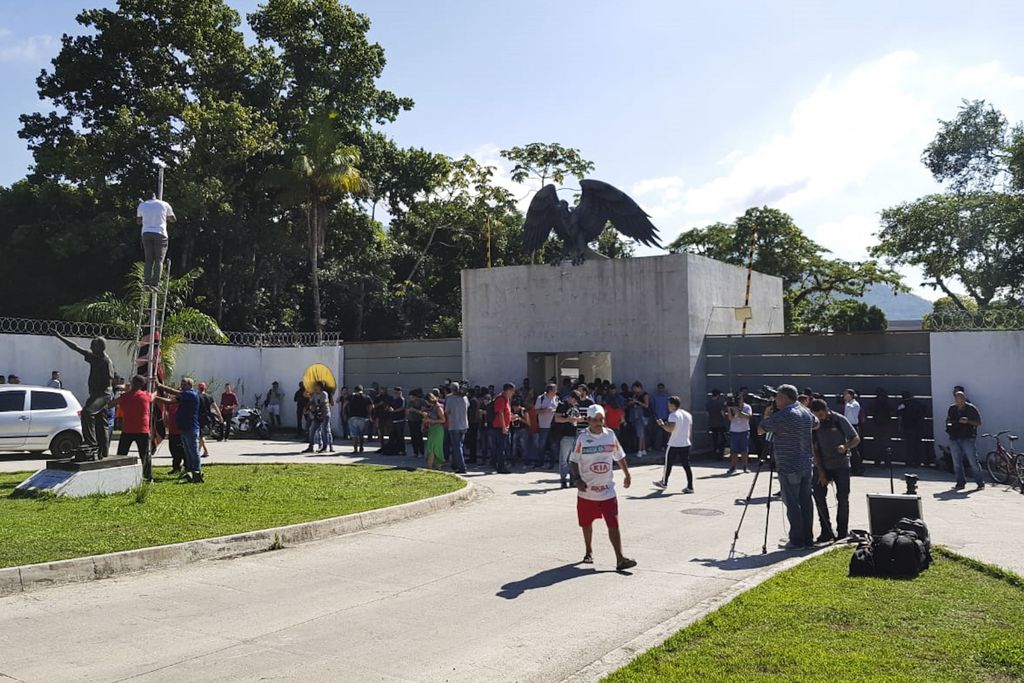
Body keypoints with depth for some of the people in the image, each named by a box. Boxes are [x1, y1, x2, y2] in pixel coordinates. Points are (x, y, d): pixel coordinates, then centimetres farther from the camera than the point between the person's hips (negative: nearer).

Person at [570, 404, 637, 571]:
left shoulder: (610, 434, 1)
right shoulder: (582, 437, -7)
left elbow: (619, 456, 13)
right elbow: (574, 460, -4)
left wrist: (626, 474, 15)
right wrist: (577, 479, -15)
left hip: (607, 490, 1)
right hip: (587, 489, -1)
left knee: (613, 524, -7)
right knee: (587, 523, 15)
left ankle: (620, 559, -9)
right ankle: (589, 552, 36)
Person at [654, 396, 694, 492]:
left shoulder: (673, 415, -13)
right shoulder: (688, 415, 10)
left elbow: (670, 429, -23)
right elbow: (690, 430, 15)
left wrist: (662, 424, -8)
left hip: (673, 445, -6)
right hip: (685, 444, 6)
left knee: (668, 464, 11)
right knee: (686, 465, 5)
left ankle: (664, 483, 25)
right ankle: (690, 487, 0)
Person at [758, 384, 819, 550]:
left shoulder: (781, 416, -17)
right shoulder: (806, 412, 8)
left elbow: (761, 430, -9)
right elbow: (816, 424, 29)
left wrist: (766, 415, 9)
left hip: (789, 467, -8)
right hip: (806, 465, 8)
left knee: (792, 503, -2)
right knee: (806, 501, 10)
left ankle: (796, 540, 0)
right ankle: (808, 538, 16)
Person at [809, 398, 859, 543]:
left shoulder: (839, 420, -10)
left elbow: (856, 438, -4)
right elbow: (814, 448, -4)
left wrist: (845, 446, -26)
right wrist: (820, 472, -8)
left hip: (841, 464, -2)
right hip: (822, 465, 2)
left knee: (843, 497, -4)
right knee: (819, 495, -4)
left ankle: (842, 533, 8)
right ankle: (826, 532, 5)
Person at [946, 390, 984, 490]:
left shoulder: (971, 408, -2)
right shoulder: (952, 409, 11)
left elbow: (979, 423, 0)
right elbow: (948, 421, 23)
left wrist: (968, 421, -16)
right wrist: (949, 424, 0)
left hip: (968, 439, -4)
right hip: (954, 439, 4)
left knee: (973, 461, -6)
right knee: (957, 463, 6)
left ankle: (980, 483, 4)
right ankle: (960, 483, 15)